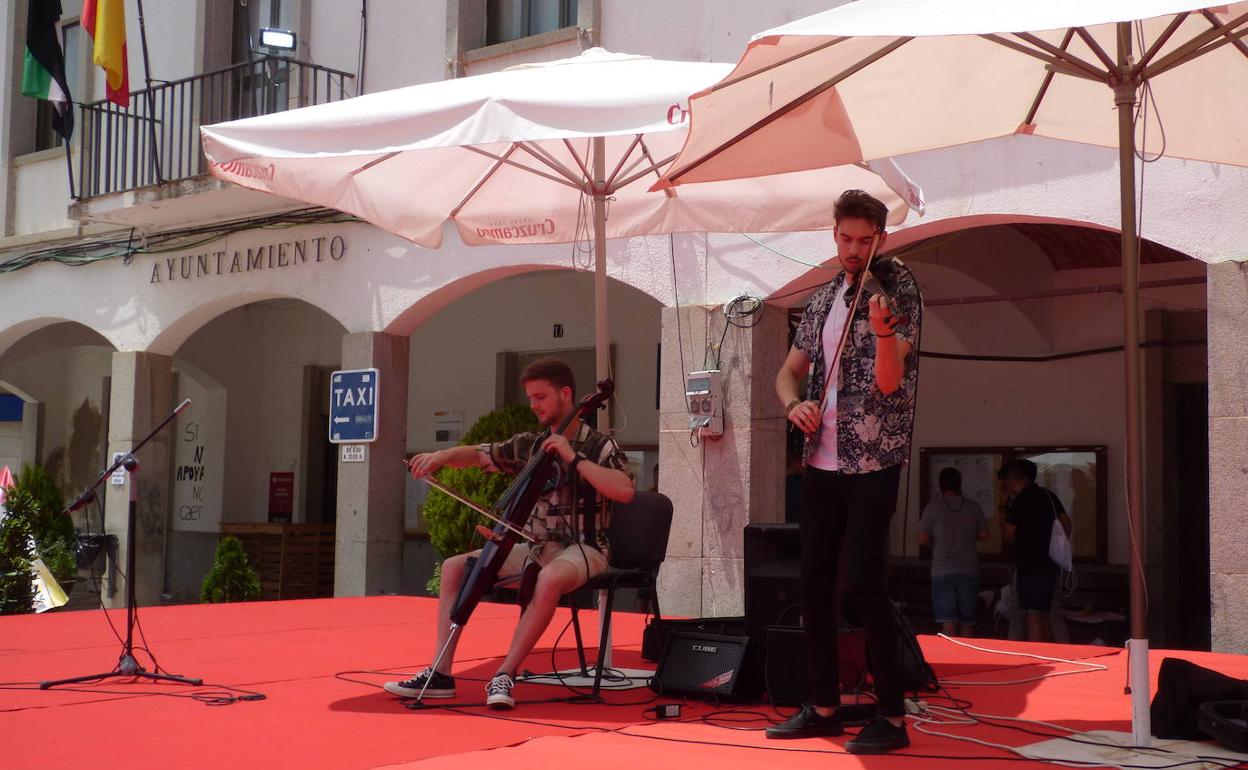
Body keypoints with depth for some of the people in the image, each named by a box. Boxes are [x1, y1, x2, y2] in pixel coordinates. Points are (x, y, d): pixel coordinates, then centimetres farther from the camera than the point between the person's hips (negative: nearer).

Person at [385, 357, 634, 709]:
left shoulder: (600, 447, -6)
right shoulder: (528, 445, 10)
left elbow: (625, 490, -23)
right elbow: (478, 455, 14)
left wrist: (574, 458, -23)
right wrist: (443, 455, -7)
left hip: (583, 549, -6)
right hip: (535, 548, 6)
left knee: (550, 579, -40)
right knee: (455, 567, -6)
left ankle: (505, 674, -31)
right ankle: (440, 674, -11)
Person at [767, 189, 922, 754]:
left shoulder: (896, 291, -6)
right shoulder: (823, 300, 12)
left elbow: (888, 382, -17)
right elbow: (789, 371, 17)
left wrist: (882, 333, -37)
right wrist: (794, 404, -5)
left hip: (872, 464, -6)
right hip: (820, 462, 7)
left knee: (864, 583, -11)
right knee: (814, 582, 9)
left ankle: (892, 715, -2)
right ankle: (823, 705, 20)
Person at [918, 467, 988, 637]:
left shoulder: (933, 507, -4)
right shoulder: (973, 506, 3)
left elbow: (922, 539, -4)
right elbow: (984, 535, 7)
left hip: (943, 572, -2)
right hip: (969, 571, 2)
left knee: (948, 623, -4)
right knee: (967, 622, 11)